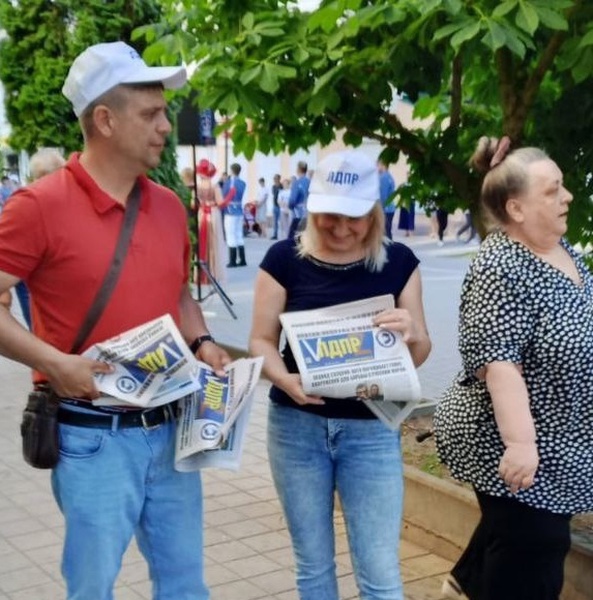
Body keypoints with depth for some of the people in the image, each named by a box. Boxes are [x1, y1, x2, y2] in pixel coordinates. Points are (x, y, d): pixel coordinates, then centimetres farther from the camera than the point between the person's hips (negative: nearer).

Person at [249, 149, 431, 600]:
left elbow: (420, 353, 3)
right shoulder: (285, 258, -4)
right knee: (313, 563, 14)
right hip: (297, 425, 0)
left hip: (372, 429, 0)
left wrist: (411, 333, -21)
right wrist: (286, 379, -22)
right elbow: (262, 339, -1)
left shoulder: (398, 262, 0)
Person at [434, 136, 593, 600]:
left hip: (554, 443, 10)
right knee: (532, 558, 1)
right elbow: (497, 363, -28)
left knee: (512, 530, 26)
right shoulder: (501, 269, -24)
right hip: (519, 449, -10)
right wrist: (519, 442, -31)